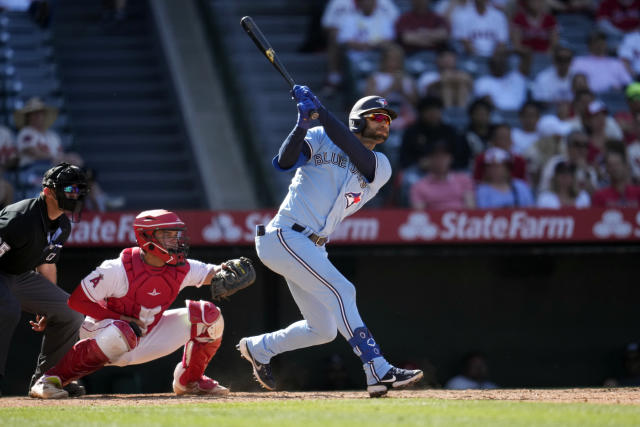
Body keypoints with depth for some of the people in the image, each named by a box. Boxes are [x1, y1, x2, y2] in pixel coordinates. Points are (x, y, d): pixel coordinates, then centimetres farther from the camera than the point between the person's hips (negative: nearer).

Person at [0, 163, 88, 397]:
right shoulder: (22, 217, -28)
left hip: (22, 277, 9)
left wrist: (47, 309, 16)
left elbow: (47, 264, 14)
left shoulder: (62, 227, 1)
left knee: (71, 313, 5)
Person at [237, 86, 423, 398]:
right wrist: (302, 123, -32)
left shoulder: (381, 168, 7)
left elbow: (354, 152, -14)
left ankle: (257, 348, 30)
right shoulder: (320, 140, -1)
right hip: (284, 237, -7)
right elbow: (284, 162, -16)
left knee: (323, 330, 10)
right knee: (340, 290, -22)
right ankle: (378, 371, -28)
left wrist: (318, 108, -20)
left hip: (312, 248, 7)